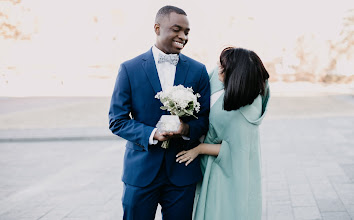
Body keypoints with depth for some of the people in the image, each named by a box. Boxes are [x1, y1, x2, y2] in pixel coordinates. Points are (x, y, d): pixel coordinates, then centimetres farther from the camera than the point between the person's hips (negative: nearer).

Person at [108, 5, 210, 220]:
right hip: (141, 171, -1)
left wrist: (188, 129, -18)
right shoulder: (129, 69, -2)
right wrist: (152, 134, -20)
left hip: (182, 171, 2)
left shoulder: (198, 71, 4)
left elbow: (206, 117, 5)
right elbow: (117, 120, -4)